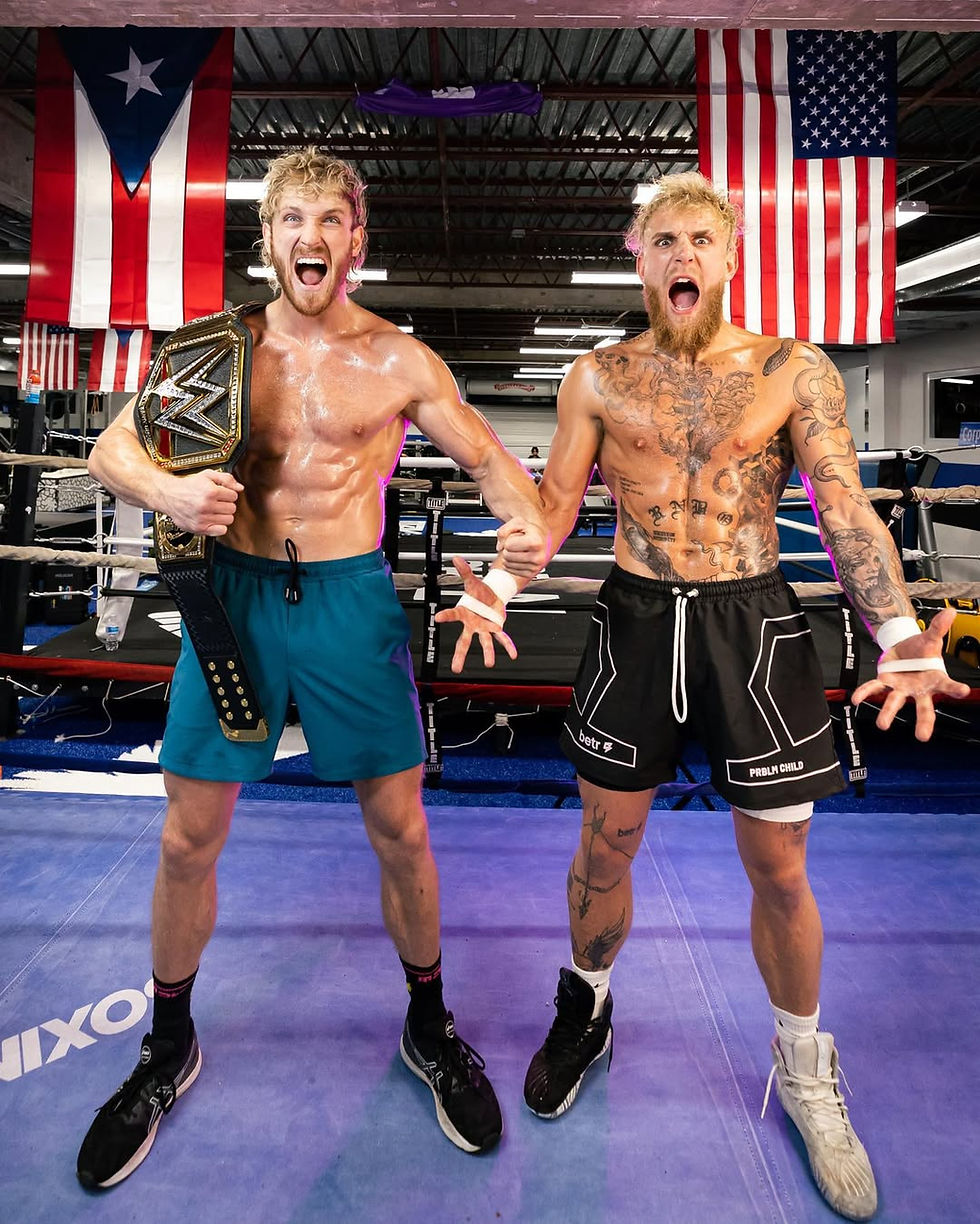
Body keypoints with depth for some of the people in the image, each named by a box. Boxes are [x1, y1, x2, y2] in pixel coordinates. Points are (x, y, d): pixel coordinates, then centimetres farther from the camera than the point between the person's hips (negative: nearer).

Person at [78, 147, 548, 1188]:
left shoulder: (400, 362, 2)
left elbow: (489, 455, 6)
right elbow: (111, 449, 6)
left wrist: (526, 526, -17)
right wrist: (168, 490, -18)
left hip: (351, 598, -1)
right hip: (235, 593, 2)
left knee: (399, 829, 5)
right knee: (188, 840, 7)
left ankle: (428, 1027, 32)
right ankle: (168, 1051, 33)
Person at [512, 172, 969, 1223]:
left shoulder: (794, 372, 0)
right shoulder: (598, 378, 4)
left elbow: (847, 512, -5)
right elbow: (555, 501, 5)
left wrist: (901, 637, -20)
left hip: (754, 626, -1)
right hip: (635, 623, 1)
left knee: (778, 866, 8)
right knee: (605, 842, 12)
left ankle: (805, 1072, 34)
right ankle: (585, 1009, 40)